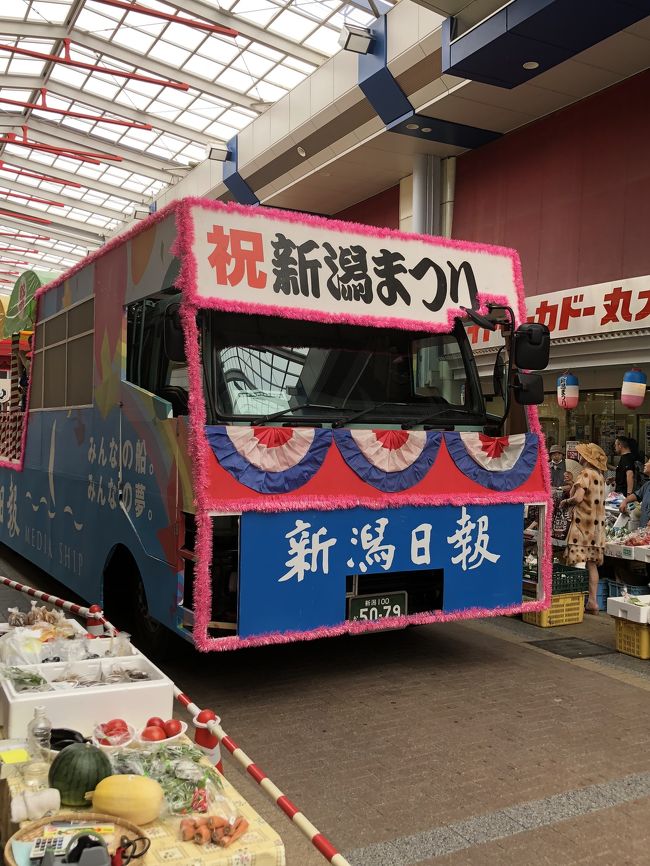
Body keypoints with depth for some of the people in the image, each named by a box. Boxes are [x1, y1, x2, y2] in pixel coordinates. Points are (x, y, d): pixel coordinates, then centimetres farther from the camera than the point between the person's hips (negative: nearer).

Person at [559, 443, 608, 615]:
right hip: (597, 523, 8)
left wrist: (566, 502, -3)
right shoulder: (599, 475, 13)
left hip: (583, 523, -8)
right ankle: (592, 602, 10)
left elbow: (578, 498, -22)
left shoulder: (585, 474, -12)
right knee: (592, 564, 9)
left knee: (578, 564, -7)